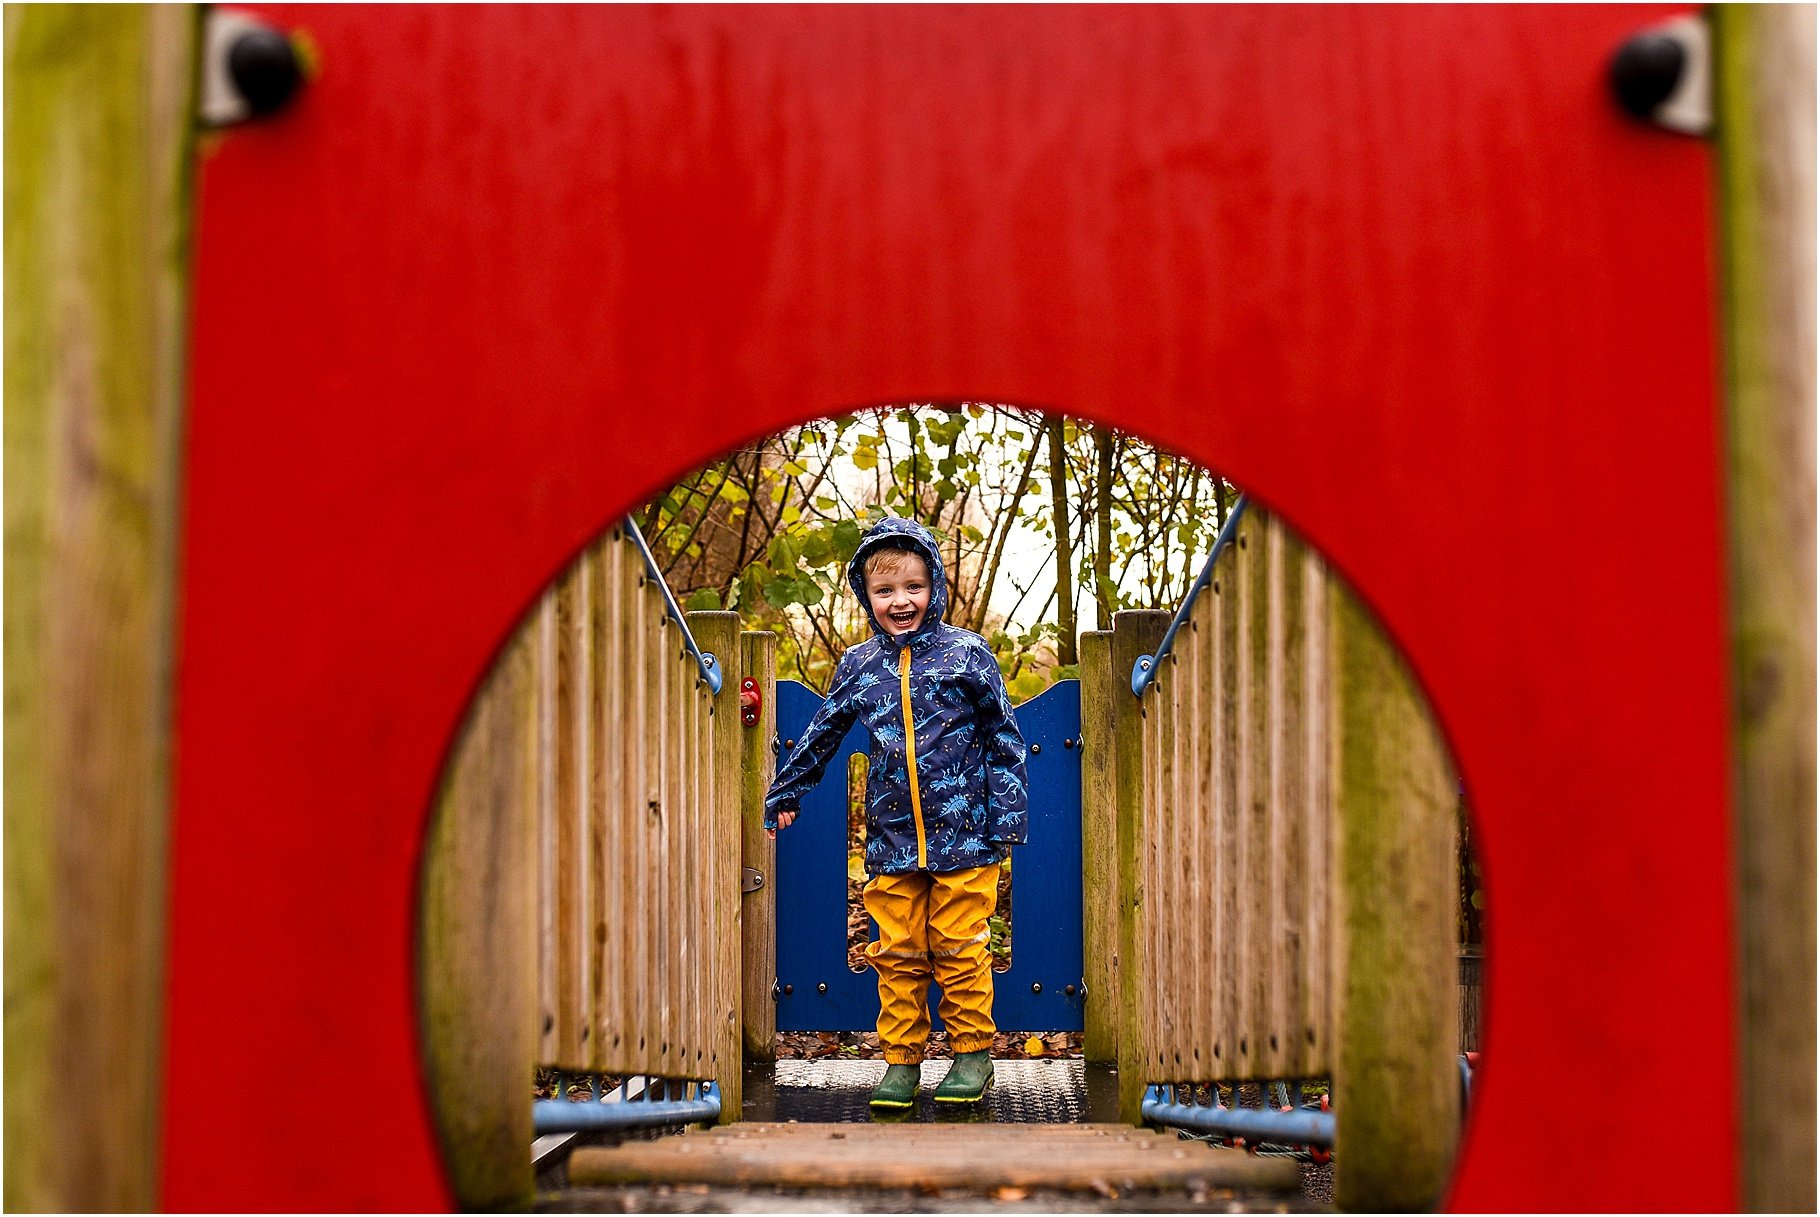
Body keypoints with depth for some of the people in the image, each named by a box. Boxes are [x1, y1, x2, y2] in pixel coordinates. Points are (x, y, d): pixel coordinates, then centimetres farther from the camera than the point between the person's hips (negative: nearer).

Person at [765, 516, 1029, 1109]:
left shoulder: (966, 653, -2)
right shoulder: (858, 665, 6)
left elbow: (1003, 739, 2)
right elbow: (821, 733, 20)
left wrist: (1008, 819, -1)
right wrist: (784, 793, 26)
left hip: (964, 836, -3)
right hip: (891, 841, 3)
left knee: (959, 949, 3)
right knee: (897, 954, 6)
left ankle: (973, 1051, 16)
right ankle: (901, 1059, 16)